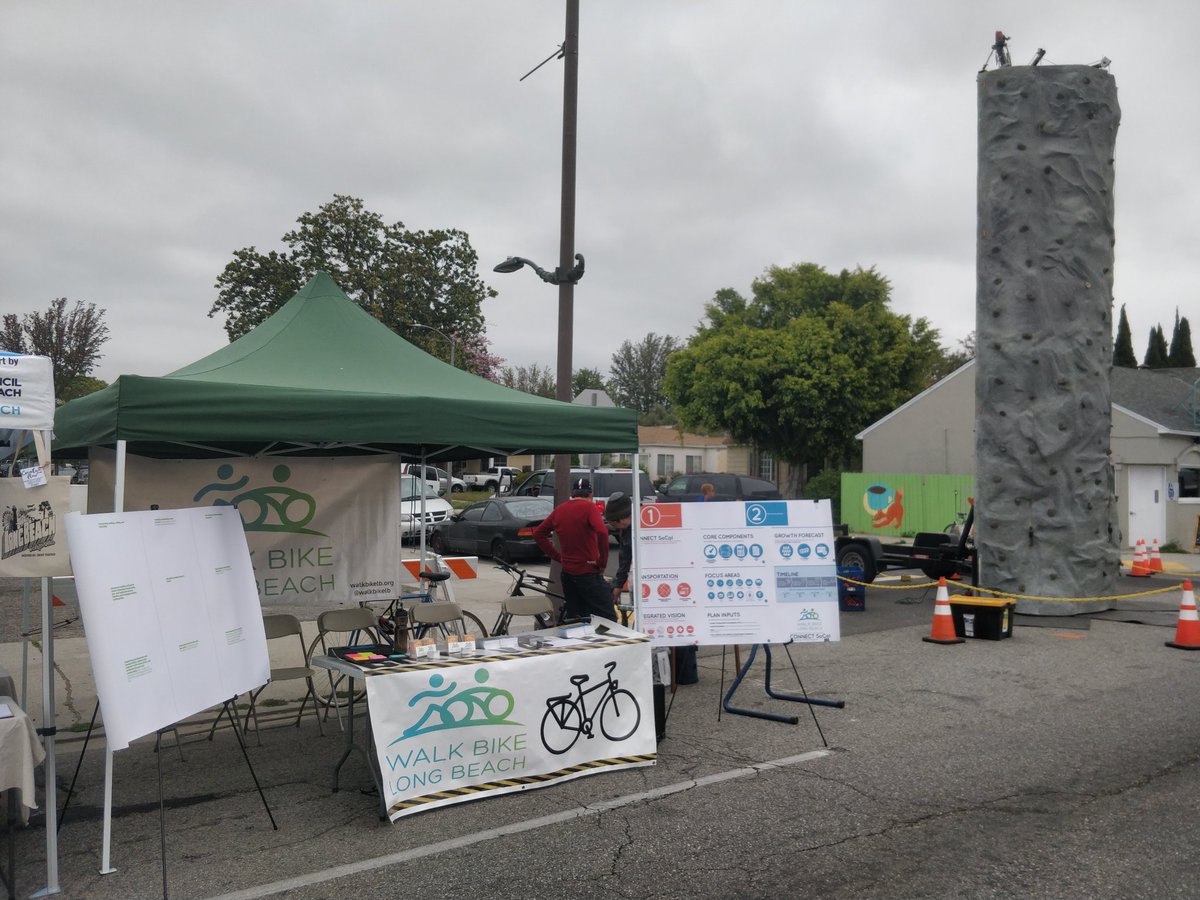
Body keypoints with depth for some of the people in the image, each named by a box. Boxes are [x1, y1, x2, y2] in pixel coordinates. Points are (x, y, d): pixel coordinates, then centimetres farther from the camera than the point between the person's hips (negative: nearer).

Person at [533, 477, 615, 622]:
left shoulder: (559, 509, 9)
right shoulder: (589, 507, -9)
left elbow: (538, 533, 15)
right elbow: (602, 532, -25)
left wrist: (558, 556, 11)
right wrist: (602, 562, -14)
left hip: (567, 573, 7)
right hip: (588, 572, -6)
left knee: (573, 619, 14)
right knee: (608, 619, -4)